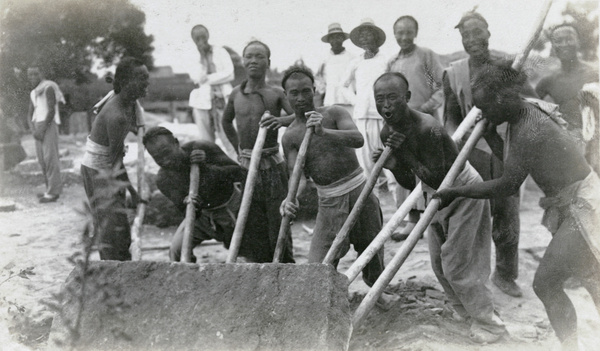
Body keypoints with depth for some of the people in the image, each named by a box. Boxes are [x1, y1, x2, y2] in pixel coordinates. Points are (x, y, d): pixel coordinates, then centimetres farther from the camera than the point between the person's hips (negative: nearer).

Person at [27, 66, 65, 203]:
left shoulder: (48, 88, -5)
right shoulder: (33, 93, 20)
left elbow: (51, 110, -12)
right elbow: (31, 114, 17)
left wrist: (42, 129, -15)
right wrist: (33, 130, 0)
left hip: (48, 124, -8)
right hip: (38, 126, 8)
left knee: (50, 158, -12)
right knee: (42, 159, 5)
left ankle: (53, 192, -13)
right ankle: (50, 189, 10)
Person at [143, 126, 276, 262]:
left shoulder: (203, 148, -26)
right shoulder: (163, 180, -17)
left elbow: (239, 173, -26)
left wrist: (207, 168, -39)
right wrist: (187, 204, -39)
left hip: (233, 205, -3)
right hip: (204, 215, 3)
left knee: (263, 257, -1)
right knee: (176, 252, -13)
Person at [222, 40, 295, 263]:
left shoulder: (276, 94, -4)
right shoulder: (236, 94, 8)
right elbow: (226, 122, 26)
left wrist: (282, 120, -36)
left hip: (272, 166, -4)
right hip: (246, 167, 4)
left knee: (278, 225, -3)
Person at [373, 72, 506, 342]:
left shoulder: (426, 129, -32)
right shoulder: (388, 133, -7)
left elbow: (438, 180, -32)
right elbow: (410, 183, 0)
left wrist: (406, 155, -32)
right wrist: (393, 166, -19)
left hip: (464, 191, -8)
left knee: (456, 264, -6)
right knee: (438, 262, 15)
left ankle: (488, 323, 10)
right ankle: (463, 309, 36)